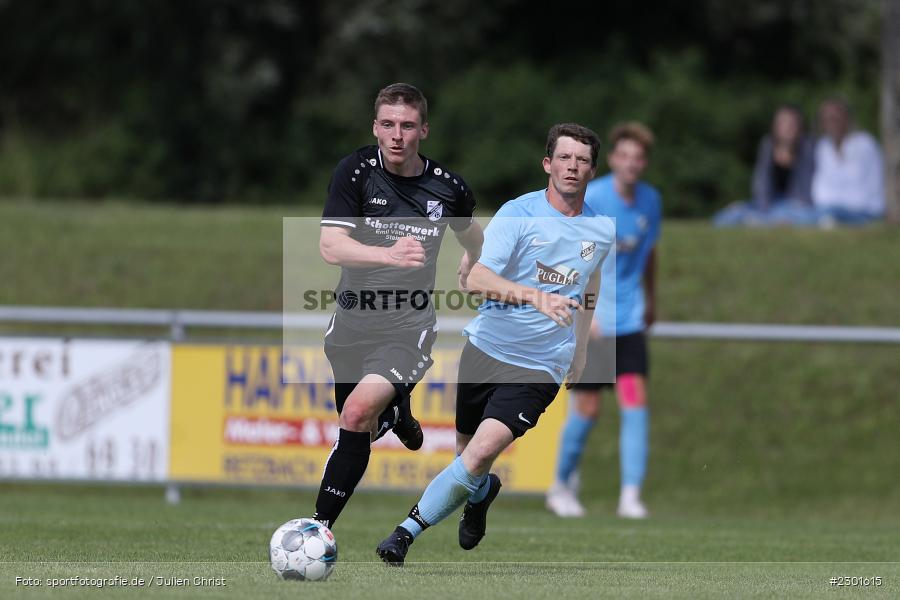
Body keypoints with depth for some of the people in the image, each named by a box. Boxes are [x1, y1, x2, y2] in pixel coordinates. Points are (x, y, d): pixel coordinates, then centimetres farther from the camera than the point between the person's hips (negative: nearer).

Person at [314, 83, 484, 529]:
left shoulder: (447, 187, -4)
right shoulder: (356, 170, -9)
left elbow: (472, 236, 21)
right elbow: (330, 246, -22)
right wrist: (390, 255, -37)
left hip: (408, 327, -2)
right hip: (352, 322, 2)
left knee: (358, 412, -26)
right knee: (362, 431, 17)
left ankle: (319, 528, -22)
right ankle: (398, 412, 55)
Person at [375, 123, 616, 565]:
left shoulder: (602, 230, 3)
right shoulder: (517, 214, -10)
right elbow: (476, 277, -25)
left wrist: (580, 346, 30)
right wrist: (537, 297, -40)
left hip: (539, 367, 0)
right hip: (486, 348, 0)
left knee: (485, 450, -20)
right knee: (466, 452, 12)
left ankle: (406, 532, -14)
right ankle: (481, 494, 48)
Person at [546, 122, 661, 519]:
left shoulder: (650, 201, 4)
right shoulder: (590, 199, -12)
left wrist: (650, 302, 27)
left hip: (629, 319, 4)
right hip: (589, 321, -4)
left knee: (635, 400, -9)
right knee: (587, 407, -2)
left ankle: (631, 495, -7)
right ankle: (562, 485, 19)